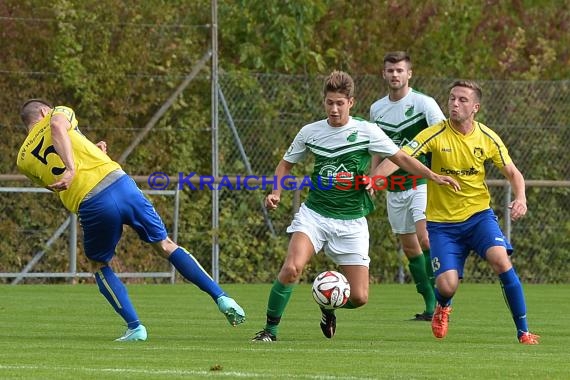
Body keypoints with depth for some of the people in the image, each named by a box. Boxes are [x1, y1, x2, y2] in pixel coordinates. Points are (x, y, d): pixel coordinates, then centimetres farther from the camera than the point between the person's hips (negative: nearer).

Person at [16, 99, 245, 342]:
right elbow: (58, 125, -10)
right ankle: (221, 297, 9)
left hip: (91, 206, 0)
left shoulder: (24, 160, 20)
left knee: (100, 266, 24)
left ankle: (135, 327, 11)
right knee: (165, 245, 14)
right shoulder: (59, 113, 15)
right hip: (118, 182, 0)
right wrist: (72, 167, -20)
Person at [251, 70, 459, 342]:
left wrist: (433, 176, -13)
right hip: (314, 215, 0)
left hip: (351, 222, 0)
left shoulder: (367, 131, -3)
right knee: (292, 267, -27)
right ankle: (270, 329, -14)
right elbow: (286, 164, 16)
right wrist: (276, 193, -1)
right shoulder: (310, 132, 3)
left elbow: (400, 158, 0)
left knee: (359, 297, -3)